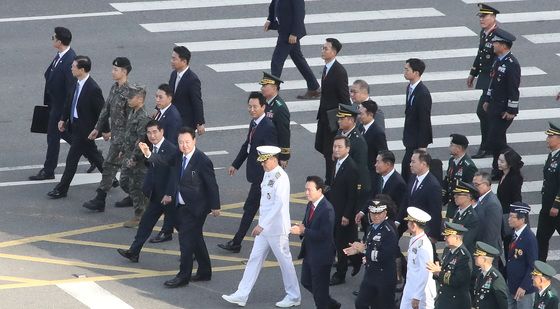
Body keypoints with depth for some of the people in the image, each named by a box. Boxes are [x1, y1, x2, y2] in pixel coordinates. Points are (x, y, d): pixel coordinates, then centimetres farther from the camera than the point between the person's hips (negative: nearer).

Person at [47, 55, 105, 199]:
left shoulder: (93, 89, -25)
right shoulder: (77, 84, 0)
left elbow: (102, 111, -18)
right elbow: (70, 102, 14)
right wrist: (63, 118, 10)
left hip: (84, 128, -9)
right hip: (75, 125, 9)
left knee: (72, 159, -1)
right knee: (94, 155, 22)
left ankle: (61, 190, 8)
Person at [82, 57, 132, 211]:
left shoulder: (128, 92, -19)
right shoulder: (114, 88, 8)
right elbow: (106, 109, 17)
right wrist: (97, 128, 17)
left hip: (122, 135, -9)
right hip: (115, 133, 9)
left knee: (110, 165, -7)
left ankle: (99, 200, -4)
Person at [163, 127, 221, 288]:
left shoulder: (202, 161, -19)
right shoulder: (179, 157, 3)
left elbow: (212, 185, -13)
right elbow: (174, 178, 15)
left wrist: (215, 206, -8)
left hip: (195, 208, -8)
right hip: (182, 206, 8)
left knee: (186, 238, -7)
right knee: (196, 239, 17)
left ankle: (183, 276, 0)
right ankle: (204, 271, 29)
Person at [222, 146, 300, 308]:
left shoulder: (281, 178, -19)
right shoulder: (267, 174, 8)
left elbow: (279, 205, -25)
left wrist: (262, 225, -26)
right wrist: (261, 224, 17)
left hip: (277, 228, -9)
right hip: (264, 227, 9)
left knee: (285, 261, 4)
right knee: (254, 259, 8)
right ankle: (241, 295, 10)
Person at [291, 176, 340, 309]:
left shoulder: (327, 209, -23)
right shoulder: (310, 205, 5)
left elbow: (324, 234, -27)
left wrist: (303, 231, -27)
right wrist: (300, 229, -8)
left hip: (321, 255, -9)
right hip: (309, 252, 9)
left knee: (319, 288, 3)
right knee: (306, 282, 20)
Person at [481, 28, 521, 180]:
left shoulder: (511, 64, -21)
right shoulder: (498, 60, 7)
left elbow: (514, 90, -19)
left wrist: (511, 111, -18)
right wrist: (487, 100, 21)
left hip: (504, 110, -9)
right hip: (494, 107, 9)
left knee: (494, 141, -11)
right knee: (498, 139, 14)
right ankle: (498, 169, 22)